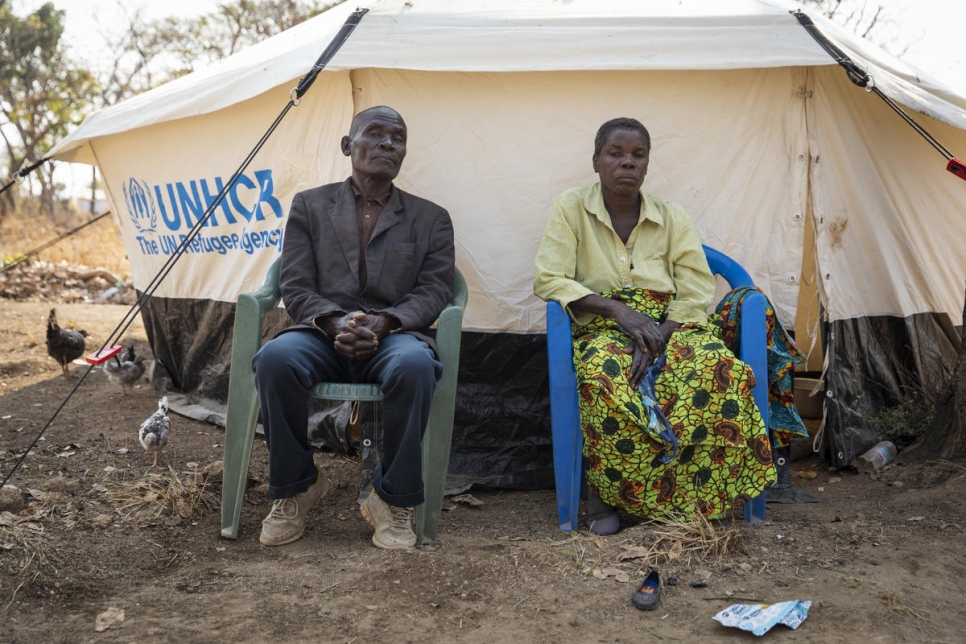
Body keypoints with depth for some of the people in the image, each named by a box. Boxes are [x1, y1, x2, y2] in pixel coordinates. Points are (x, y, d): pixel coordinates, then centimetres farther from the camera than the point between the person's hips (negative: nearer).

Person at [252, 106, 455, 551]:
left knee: (414, 364, -38)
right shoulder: (310, 206, 16)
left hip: (395, 335, 0)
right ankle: (295, 488, -10)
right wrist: (335, 322, -15)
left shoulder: (431, 219, 16)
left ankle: (393, 501, -18)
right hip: (322, 334, 1)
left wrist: (382, 323, -16)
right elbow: (295, 287, 7)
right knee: (276, 359, -34)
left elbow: (434, 292, 4)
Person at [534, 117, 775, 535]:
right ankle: (602, 492, -20)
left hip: (670, 327, 2)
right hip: (602, 329, -2)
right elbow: (548, 279, -7)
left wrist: (657, 339, -19)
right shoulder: (571, 209, 3)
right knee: (606, 376, -40)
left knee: (718, 367, -32)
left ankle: (693, 492, -18)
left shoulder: (672, 218, 8)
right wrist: (617, 310, -19)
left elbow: (697, 291, 0)